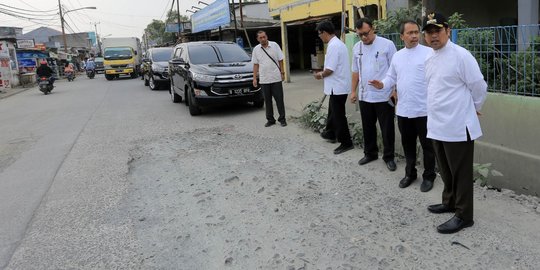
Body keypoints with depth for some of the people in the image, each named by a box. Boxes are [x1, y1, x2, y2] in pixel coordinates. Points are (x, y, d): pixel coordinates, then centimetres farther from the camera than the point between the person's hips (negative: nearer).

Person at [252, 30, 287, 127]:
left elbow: (280, 60, 2)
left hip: (276, 78, -2)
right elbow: (255, 64, 7)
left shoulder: (274, 45, -1)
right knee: (267, 100, 8)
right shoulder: (256, 49, 5)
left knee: (279, 99, 2)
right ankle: (270, 119, 18)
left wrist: (282, 72, -2)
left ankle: (282, 119, 12)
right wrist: (254, 78, 3)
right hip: (264, 79, 2)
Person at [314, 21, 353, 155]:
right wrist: (323, 73, 15)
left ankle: (346, 143, 7)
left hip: (337, 87, -10)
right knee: (333, 111, 23)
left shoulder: (333, 46, -20)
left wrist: (320, 75, -4)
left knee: (338, 115, -1)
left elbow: (330, 70, -22)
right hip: (339, 86, 10)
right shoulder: (338, 43, 13)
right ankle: (330, 133, 39)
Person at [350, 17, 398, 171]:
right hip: (364, 96, 5)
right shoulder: (357, 48, 6)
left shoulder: (387, 45, -9)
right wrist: (353, 91, 12)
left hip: (384, 96, -5)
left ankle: (389, 157, 19)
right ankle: (370, 153, 32)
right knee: (368, 127, 16)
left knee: (387, 129, 5)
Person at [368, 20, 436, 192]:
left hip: (424, 109, -5)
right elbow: (392, 77, 15)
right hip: (403, 110, 5)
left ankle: (429, 176, 23)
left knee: (427, 145, 7)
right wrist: (382, 84, -6)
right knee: (407, 144, 16)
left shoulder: (429, 53, -7)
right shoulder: (397, 56, 10)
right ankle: (410, 173, 32)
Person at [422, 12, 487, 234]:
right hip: (437, 125, 8)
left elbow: (479, 87, -8)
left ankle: (463, 216, 14)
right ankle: (449, 202, 38)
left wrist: (474, 109, 5)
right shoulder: (429, 58, 10)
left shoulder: (461, 55, -14)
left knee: (461, 173, 3)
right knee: (445, 170, 21)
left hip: (458, 126, -8)